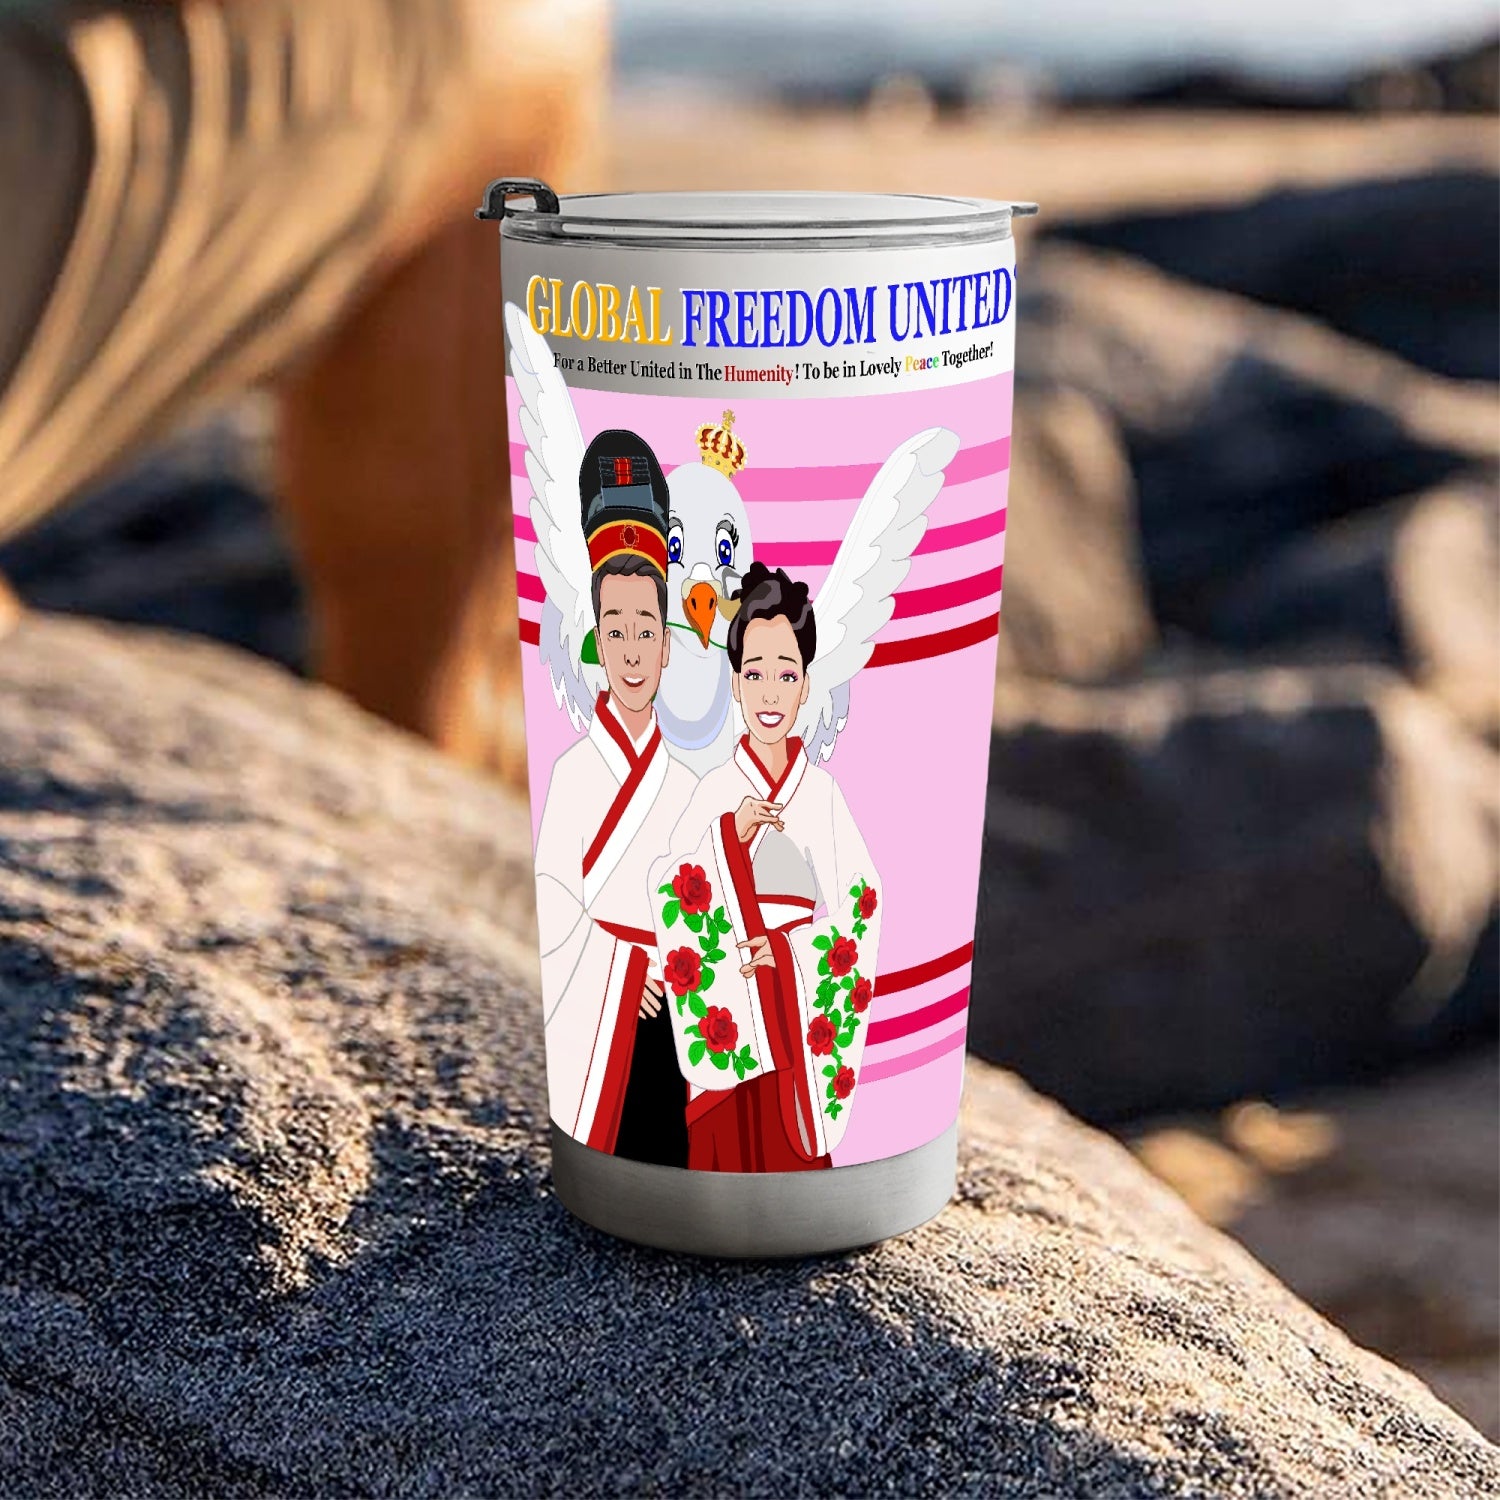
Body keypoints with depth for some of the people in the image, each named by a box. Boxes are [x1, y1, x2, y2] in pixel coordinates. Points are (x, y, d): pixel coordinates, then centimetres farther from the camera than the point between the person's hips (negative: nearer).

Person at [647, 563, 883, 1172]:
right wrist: (731, 832, -18)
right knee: (730, 1140, 1)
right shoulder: (716, 789, 1)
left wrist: (791, 949, -13)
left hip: (804, 999, 1)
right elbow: (671, 893, -5)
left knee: (797, 1143, 4)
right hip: (730, 1001, 0)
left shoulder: (822, 788, 2)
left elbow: (859, 901, 0)